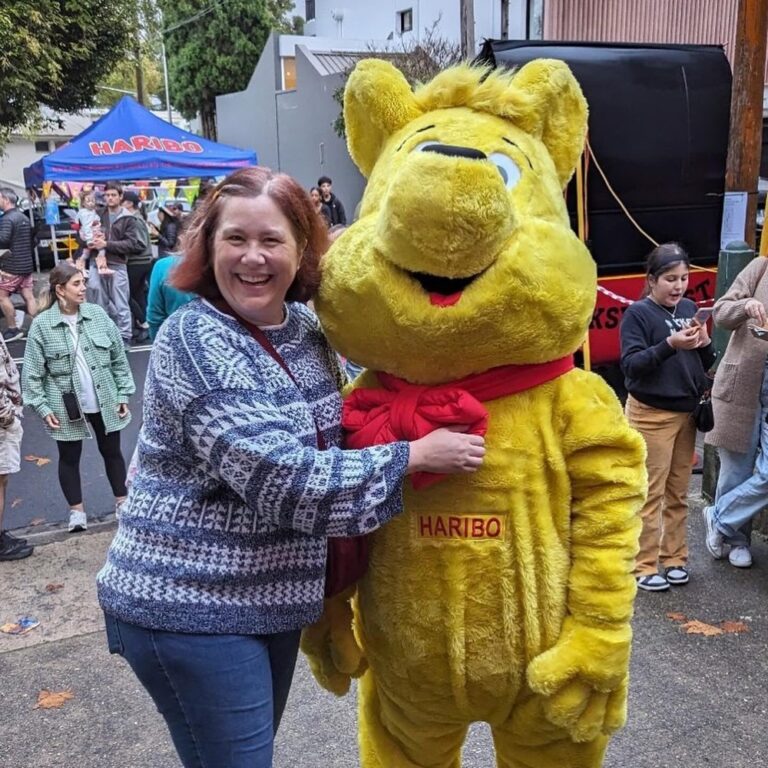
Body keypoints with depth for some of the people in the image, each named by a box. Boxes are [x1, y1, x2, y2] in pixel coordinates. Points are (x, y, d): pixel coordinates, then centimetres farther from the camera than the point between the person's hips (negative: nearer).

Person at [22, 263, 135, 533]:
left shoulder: (97, 314, -4)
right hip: (66, 405, -2)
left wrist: (123, 394, 1)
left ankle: (122, 502, 29)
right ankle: (76, 510, 25)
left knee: (111, 451, 14)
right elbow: (33, 371, -6)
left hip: (105, 401, 2)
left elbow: (118, 357, 2)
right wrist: (42, 407, -10)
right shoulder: (41, 324, -11)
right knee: (69, 458, 11)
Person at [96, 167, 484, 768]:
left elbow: (331, 430, 19)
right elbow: (278, 476, -27)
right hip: (190, 606, -7)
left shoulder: (305, 330, 3)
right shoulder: (196, 340, -19)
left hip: (272, 597, 7)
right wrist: (412, 457, -20)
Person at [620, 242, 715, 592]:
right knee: (650, 494, 0)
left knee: (678, 494, 13)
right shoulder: (638, 313, -10)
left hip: (687, 413, 6)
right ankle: (644, 566, 9)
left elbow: (704, 364, 11)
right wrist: (670, 344, -30)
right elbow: (630, 365, -18)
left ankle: (674, 558, 24)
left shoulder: (689, 308, 6)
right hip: (651, 415, -5)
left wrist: (705, 344, -11)